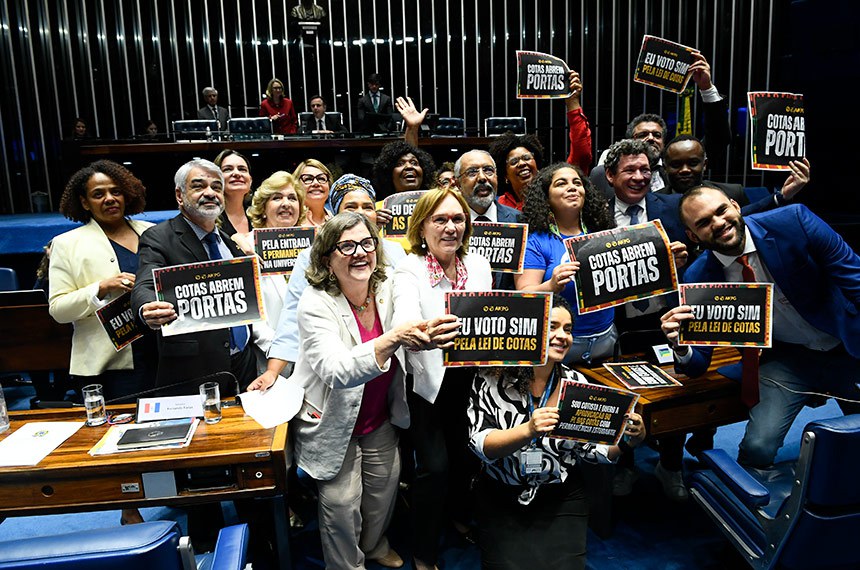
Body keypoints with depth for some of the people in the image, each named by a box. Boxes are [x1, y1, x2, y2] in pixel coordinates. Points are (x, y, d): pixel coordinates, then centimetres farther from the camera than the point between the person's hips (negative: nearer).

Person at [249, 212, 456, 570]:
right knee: (343, 502, 0)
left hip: (380, 418, 5)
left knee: (385, 484, 14)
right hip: (333, 423, -5)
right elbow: (337, 371, -40)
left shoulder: (386, 289, -10)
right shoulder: (316, 305, -25)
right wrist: (394, 338, -53)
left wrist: (421, 337, -18)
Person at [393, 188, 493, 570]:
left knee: (467, 455, 13)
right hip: (426, 380, -4)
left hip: (468, 378, 5)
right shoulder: (409, 271, -14)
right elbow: (405, 326, -32)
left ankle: (460, 514, 46)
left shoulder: (479, 266, 3)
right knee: (435, 465, -6)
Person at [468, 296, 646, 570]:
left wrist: (626, 440, -17)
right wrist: (528, 430, -33)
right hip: (502, 498, -2)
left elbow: (592, 448, 2)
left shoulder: (576, 382, -3)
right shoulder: (492, 379, -11)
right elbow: (481, 445, -18)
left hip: (562, 499, 2)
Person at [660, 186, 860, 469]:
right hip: (785, 358, 0)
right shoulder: (699, 278, -16)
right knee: (757, 448, -20)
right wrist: (680, 346, -35)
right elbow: (698, 364, -12)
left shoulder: (793, 221, -18)